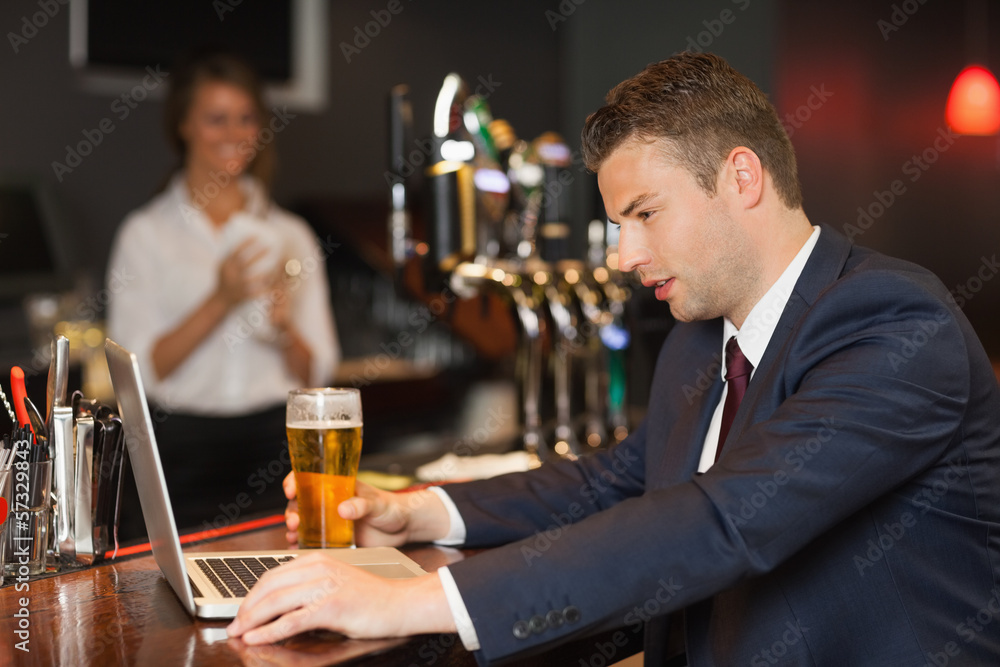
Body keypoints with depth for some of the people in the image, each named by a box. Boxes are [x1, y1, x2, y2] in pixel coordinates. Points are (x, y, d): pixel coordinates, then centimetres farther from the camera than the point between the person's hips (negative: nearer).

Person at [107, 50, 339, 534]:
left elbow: (316, 374, 9)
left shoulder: (292, 235, 10)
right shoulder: (146, 234, 3)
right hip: (184, 452, -2)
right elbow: (138, 368, -7)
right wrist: (220, 301, -16)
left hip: (275, 448, 2)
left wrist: (285, 329, -11)